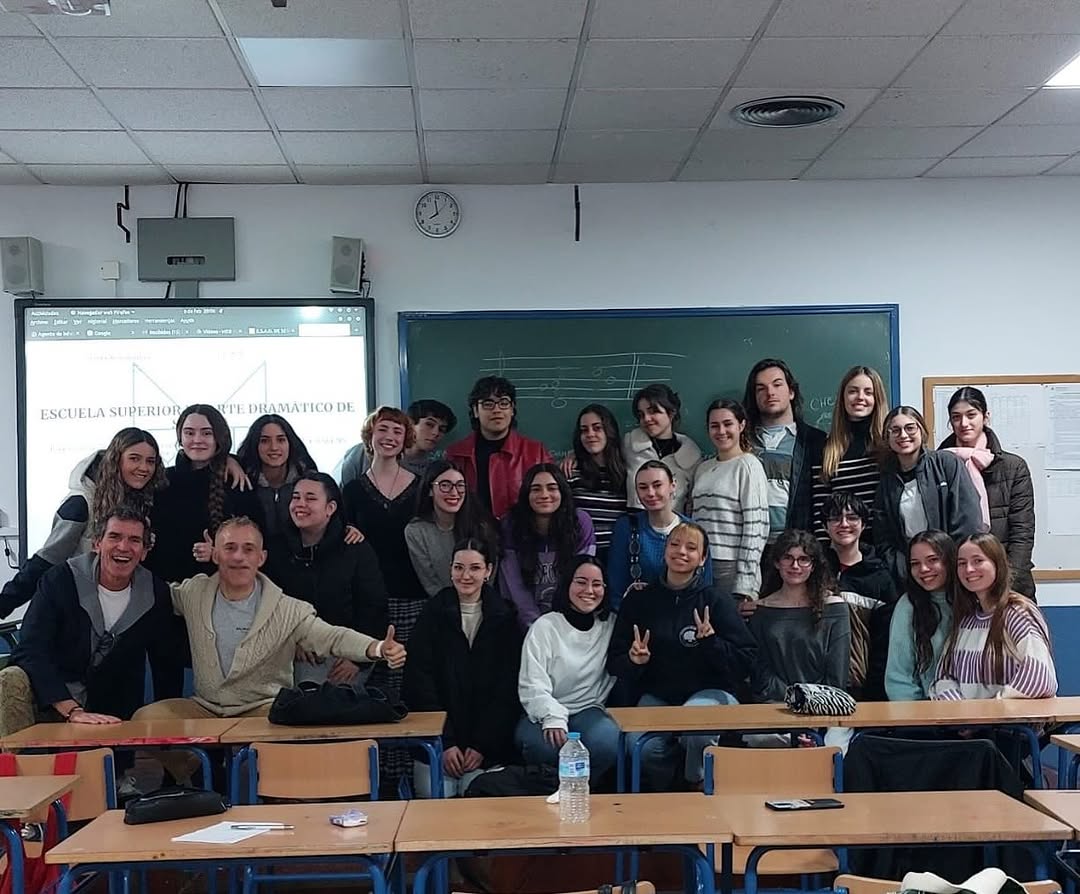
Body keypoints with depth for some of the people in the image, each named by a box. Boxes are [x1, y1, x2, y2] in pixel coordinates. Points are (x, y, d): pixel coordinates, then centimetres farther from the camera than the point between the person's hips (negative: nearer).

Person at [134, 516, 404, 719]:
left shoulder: (288, 611, -7)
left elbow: (332, 637, -18)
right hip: (204, 708, 4)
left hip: (263, 709, -4)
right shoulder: (194, 593, 4)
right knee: (145, 718, -17)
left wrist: (378, 648, -36)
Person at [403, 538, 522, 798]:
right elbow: (420, 681, 0)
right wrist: (445, 743, -10)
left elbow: (507, 688, 3)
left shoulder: (503, 617, 5)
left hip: (488, 738, 0)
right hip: (436, 735, 0)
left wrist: (482, 745, -8)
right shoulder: (433, 613, 4)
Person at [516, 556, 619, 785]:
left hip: (589, 710, 3)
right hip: (544, 713, -3)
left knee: (606, 744, -32)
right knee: (546, 746, -36)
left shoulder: (611, 625, 11)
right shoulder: (545, 627, -3)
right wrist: (553, 718, -30)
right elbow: (532, 686, -10)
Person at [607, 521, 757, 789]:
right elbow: (614, 663, 10)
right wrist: (633, 661, -12)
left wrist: (710, 642, -19)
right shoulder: (639, 600, 7)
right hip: (656, 696, 2)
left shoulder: (716, 600, 1)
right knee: (644, 750, -28)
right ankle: (665, 796, 7)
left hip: (709, 692, -2)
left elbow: (746, 659, -4)